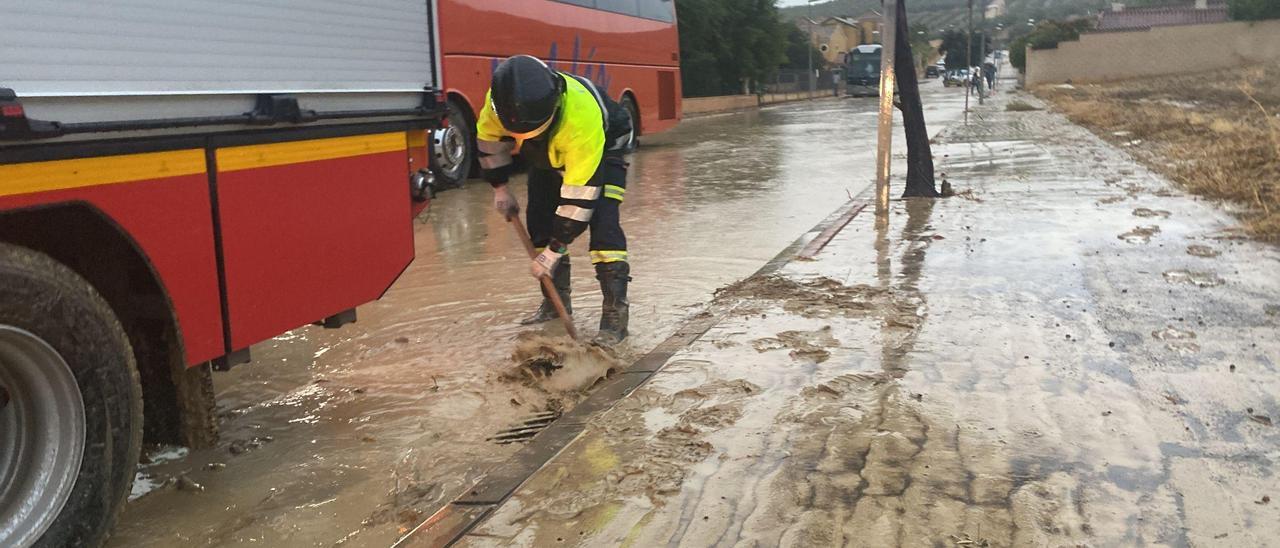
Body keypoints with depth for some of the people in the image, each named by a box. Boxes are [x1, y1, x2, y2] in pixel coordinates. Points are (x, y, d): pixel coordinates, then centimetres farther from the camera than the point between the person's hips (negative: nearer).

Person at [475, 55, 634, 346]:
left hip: (603, 148, -6)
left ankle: (615, 313, -19)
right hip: (550, 155, 6)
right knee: (539, 221, 1)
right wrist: (500, 187, -2)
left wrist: (555, 250, -36)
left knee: (602, 222, -22)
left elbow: (580, 194, -40)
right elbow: (489, 138, -5)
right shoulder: (500, 100, -31)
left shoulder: (582, 116, -46)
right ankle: (556, 303, 17)